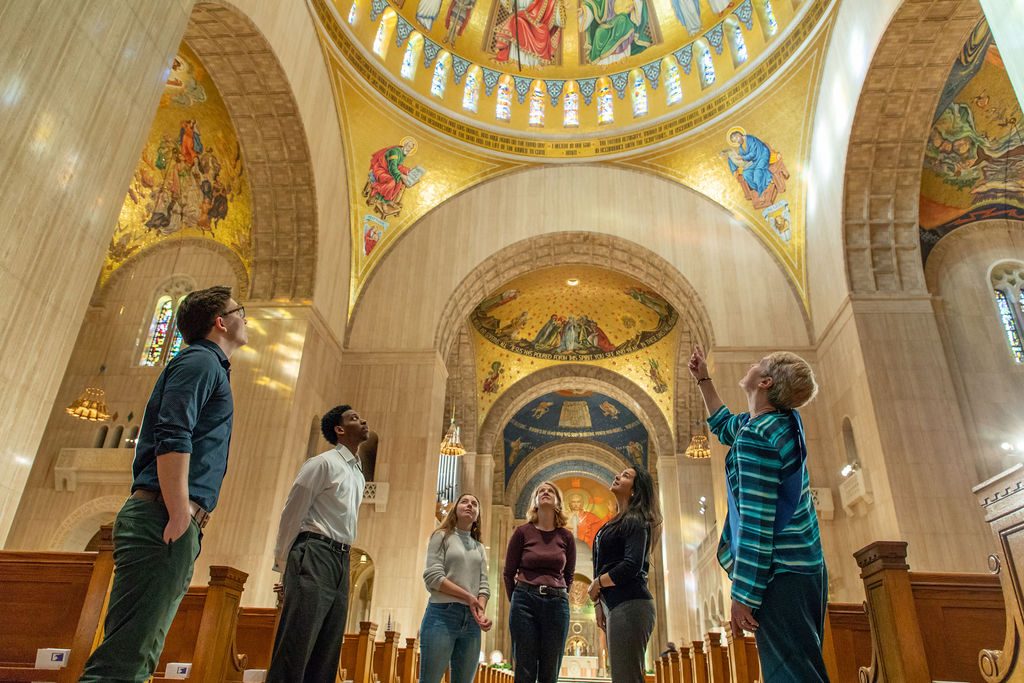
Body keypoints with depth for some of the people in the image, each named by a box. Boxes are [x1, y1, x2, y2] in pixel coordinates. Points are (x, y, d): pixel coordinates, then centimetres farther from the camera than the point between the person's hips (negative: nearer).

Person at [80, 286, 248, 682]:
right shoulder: (201, 360, -3)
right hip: (164, 517, -10)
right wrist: (180, 517, -22)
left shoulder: (209, 367, 27)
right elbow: (172, 438, -17)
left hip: (170, 521, 10)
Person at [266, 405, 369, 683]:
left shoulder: (359, 475, 20)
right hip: (315, 555, -8)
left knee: (326, 652, 7)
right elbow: (292, 513, -6)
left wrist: (340, 559, 14)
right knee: (296, 643, -11)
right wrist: (283, 562, -5)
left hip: (341, 561, 8)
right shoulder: (323, 463, -4)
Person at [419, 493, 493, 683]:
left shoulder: (479, 548, 20)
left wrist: (481, 612, -10)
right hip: (442, 614, -5)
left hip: (471, 620, 5)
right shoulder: (442, 536, 5)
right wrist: (468, 597, -9)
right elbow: (433, 577, -7)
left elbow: (484, 585, 10)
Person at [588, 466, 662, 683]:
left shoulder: (634, 520, -9)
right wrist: (600, 602, 13)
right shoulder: (618, 521, 19)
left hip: (630, 605, -10)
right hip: (617, 604, 10)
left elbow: (632, 565, -21)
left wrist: (597, 583, -9)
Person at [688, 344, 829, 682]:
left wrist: (743, 595, -17)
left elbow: (756, 523, -21)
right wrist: (704, 380, 35)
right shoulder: (784, 422, 9)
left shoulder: (755, 438, -17)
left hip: (779, 574, -10)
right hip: (805, 566, 10)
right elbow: (725, 426, 31)